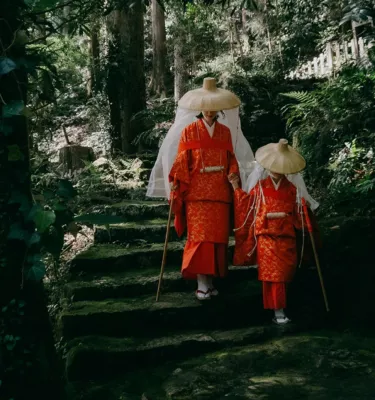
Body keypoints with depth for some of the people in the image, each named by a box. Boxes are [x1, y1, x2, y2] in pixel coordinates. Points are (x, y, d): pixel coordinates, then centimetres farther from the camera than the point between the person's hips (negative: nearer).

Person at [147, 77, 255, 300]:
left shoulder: (226, 131, 12)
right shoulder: (189, 131, 3)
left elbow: (232, 159, 14)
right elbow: (181, 161, -1)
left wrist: (234, 175, -4)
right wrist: (175, 183, -10)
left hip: (220, 192, 4)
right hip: (196, 192, -3)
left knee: (218, 237, 5)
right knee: (199, 236, -7)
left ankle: (211, 279, 16)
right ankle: (202, 283, -3)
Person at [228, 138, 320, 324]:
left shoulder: (292, 187, 9)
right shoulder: (259, 185, 6)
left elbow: (298, 212, 13)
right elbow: (248, 204, 12)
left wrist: (304, 205, -5)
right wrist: (237, 188, 10)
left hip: (286, 235, 2)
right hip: (266, 234, -2)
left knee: (285, 271, 5)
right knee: (271, 272, -5)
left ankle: (279, 305, 23)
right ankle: (278, 310, -1)